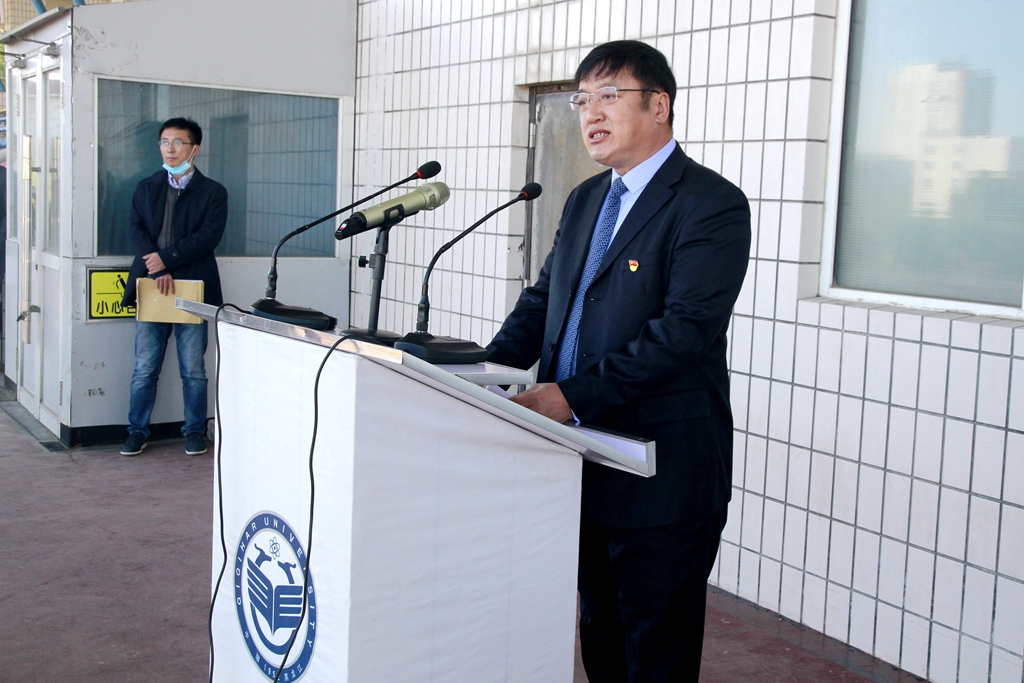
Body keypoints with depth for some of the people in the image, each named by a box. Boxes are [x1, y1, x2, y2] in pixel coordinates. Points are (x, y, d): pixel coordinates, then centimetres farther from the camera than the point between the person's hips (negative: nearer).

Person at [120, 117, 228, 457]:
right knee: (145, 368, 5)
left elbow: (209, 235, -9)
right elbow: (135, 230, 1)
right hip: (151, 288, 2)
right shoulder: (146, 188, 13)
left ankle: (195, 431, 17)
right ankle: (137, 431, 15)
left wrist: (167, 258, -17)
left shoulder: (213, 193, 4)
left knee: (194, 370, 5)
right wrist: (157, 272, -15)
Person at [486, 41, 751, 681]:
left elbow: (686, 328, -23)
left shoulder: (712, 204, -13)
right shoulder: (586, 200, 14)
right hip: (588, 466, 8)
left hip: (663, 477, -8)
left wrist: (575, 396, -27)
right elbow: (543, 300, 15)